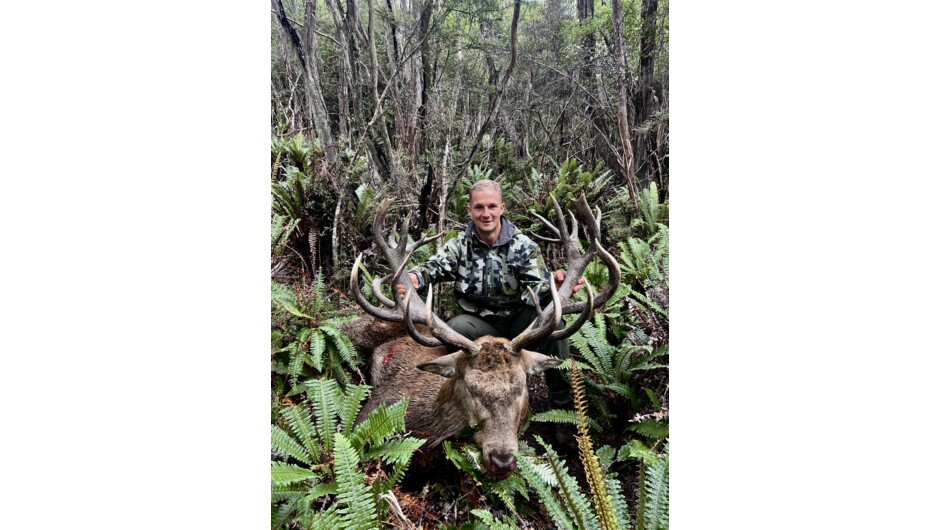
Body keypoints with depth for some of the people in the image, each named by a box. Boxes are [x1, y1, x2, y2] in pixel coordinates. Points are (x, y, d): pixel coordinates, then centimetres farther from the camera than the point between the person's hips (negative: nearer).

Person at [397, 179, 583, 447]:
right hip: (481, 326, 1)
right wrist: (414, 279, -44)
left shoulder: (523, 246, -6)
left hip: (519, 321, 0)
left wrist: (553, 285, -46)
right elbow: (435, 267, -19)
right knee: (454, 328, -32)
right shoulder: (459, 246, -1)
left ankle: (562, 403, -19)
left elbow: (539, 288, -19)